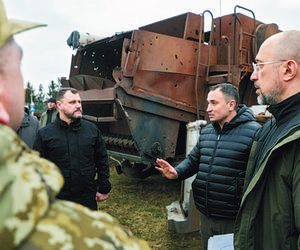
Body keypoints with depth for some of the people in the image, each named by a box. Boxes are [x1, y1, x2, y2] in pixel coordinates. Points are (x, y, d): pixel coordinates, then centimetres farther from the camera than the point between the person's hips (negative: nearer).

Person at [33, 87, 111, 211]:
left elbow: (102, 161, 6)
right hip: (57, 199, -1)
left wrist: (104, 189, 5)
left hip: (88, 197, 2)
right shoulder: (44, 134, -4)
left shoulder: (92, 129, 2)